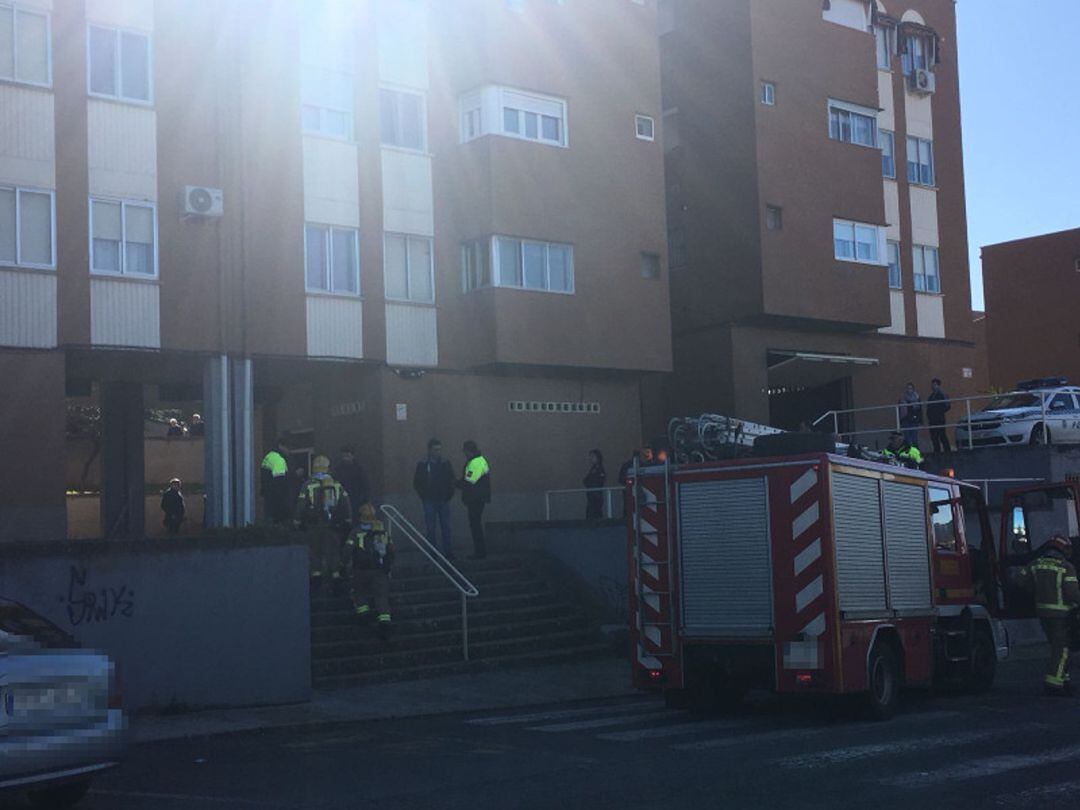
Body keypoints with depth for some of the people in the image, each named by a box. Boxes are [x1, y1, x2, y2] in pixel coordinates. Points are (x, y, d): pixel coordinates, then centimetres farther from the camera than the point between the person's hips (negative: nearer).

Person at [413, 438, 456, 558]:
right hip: (430, 502, -2)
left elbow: (451, 480, 12)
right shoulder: (422, 464, -2)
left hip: (443, 500, 2)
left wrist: (449, 494, 2)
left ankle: (448, 552, 8)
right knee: (430, 529, 1)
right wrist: (424, 496, -3)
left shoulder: (445, 463, 5)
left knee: (446, 528, 3)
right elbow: (417, 482, 2)